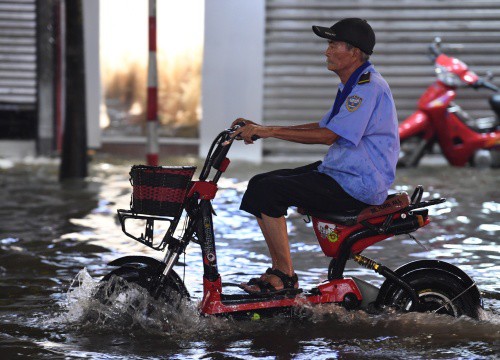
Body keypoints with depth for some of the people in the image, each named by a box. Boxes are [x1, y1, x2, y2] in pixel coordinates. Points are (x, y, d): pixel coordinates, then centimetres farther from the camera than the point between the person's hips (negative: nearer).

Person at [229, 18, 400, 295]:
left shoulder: (368, 87, -18)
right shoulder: (352, 85, 16)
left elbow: (328, 136, -25)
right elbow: (323, 127, 18)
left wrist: (271, 132, -23)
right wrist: (262, 130, 10)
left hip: (356, 185, -11)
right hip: (340, 172, 11)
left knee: (268, 191, -20)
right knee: (260, 183, 6)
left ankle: (286, 278, -11)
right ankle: (278, 270, 7)